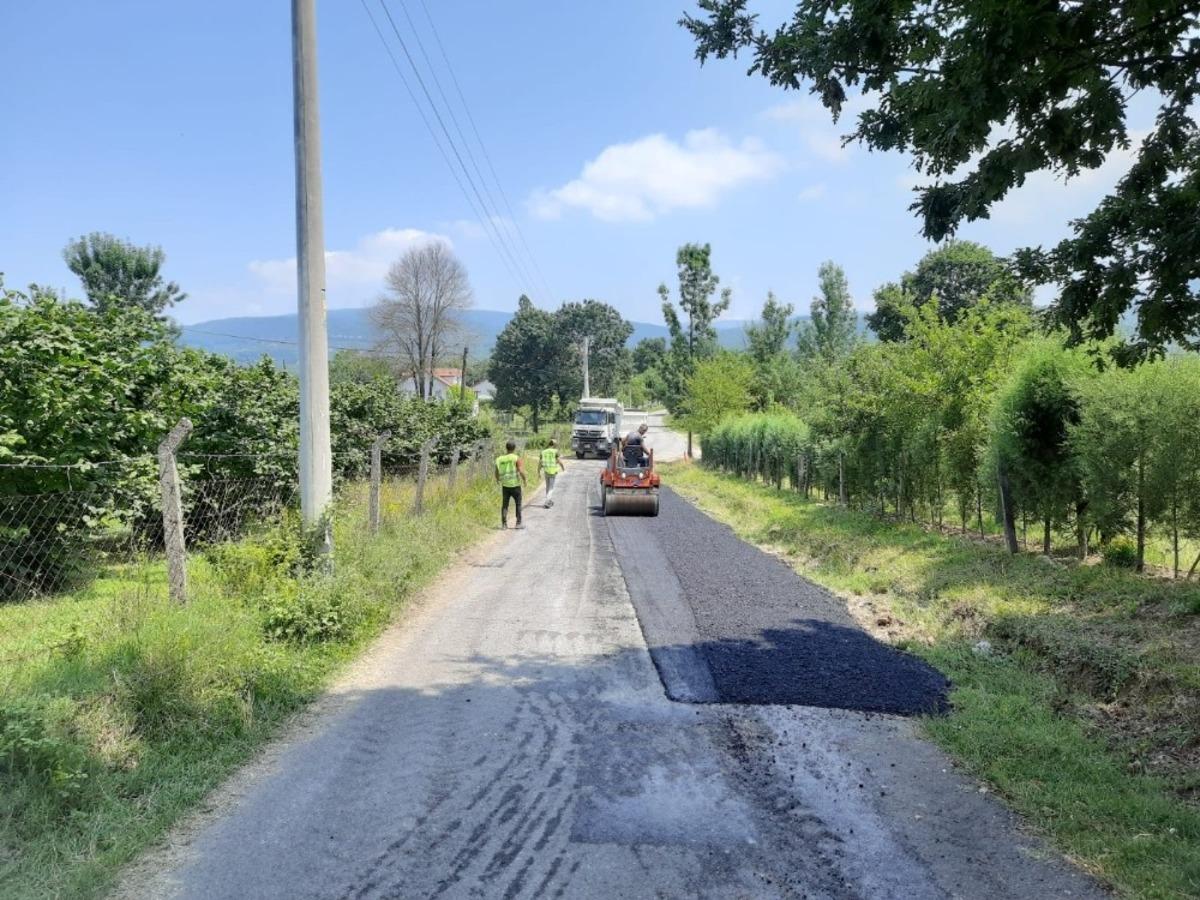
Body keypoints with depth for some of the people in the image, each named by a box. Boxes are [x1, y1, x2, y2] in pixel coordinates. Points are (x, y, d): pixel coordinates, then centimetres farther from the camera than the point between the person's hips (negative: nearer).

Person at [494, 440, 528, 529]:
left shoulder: (500, 459, 1)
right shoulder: (516, 458, -11)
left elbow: (497, 472, 7)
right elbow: (521, 471, -18)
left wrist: (498, 480, 27)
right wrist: (525, 480, -1)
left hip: (505, 485, 3)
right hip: (515, 485, -3)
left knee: (504, 505, 10)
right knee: (518, 504, 10)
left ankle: (504, 523, 8)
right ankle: (519, 523, 12)